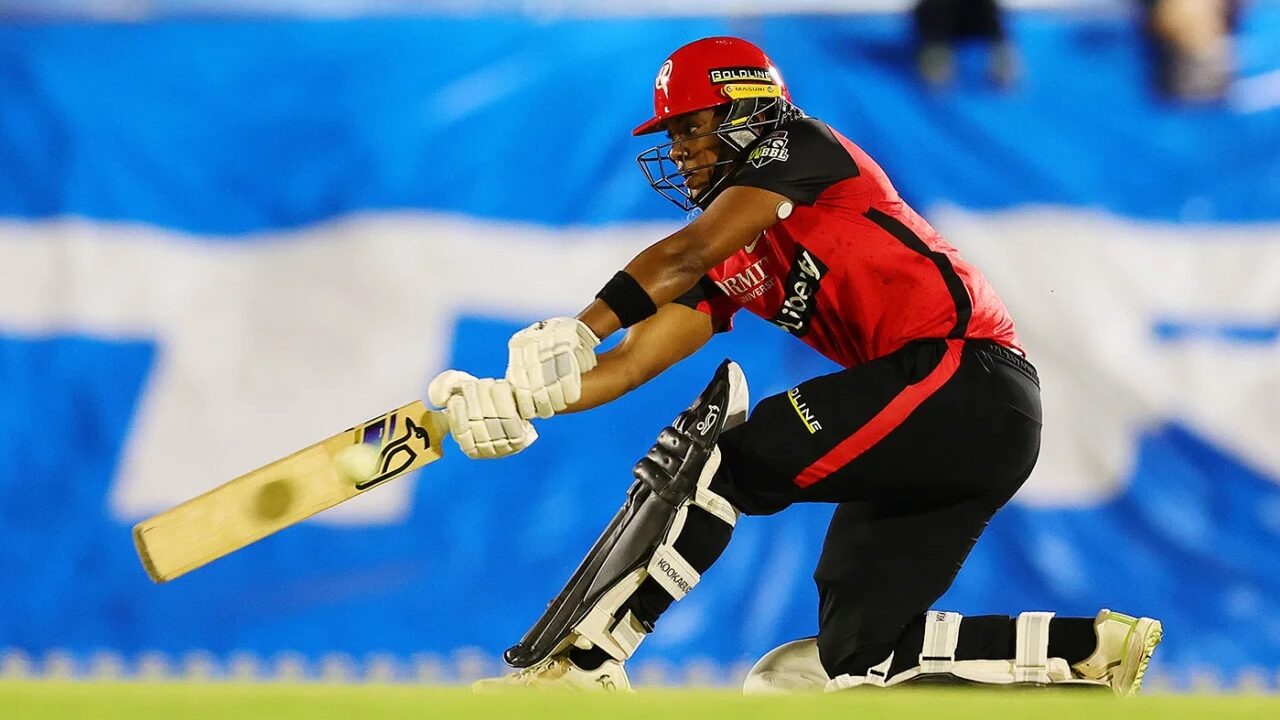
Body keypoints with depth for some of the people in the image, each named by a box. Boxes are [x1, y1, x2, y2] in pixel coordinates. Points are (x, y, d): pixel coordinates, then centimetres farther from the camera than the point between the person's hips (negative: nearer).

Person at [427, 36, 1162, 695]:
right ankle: (1095, 645, 15)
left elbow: (690, 251, -17)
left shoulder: (800, 149, 0)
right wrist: (514, 398, -6)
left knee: (719, 457, -17)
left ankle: (582, 658, -19)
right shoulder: (731, 265, 21)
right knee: (858, 652, 9)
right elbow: (633, 363, 10)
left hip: (965, 371, -10)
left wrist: (580, 329, -28)